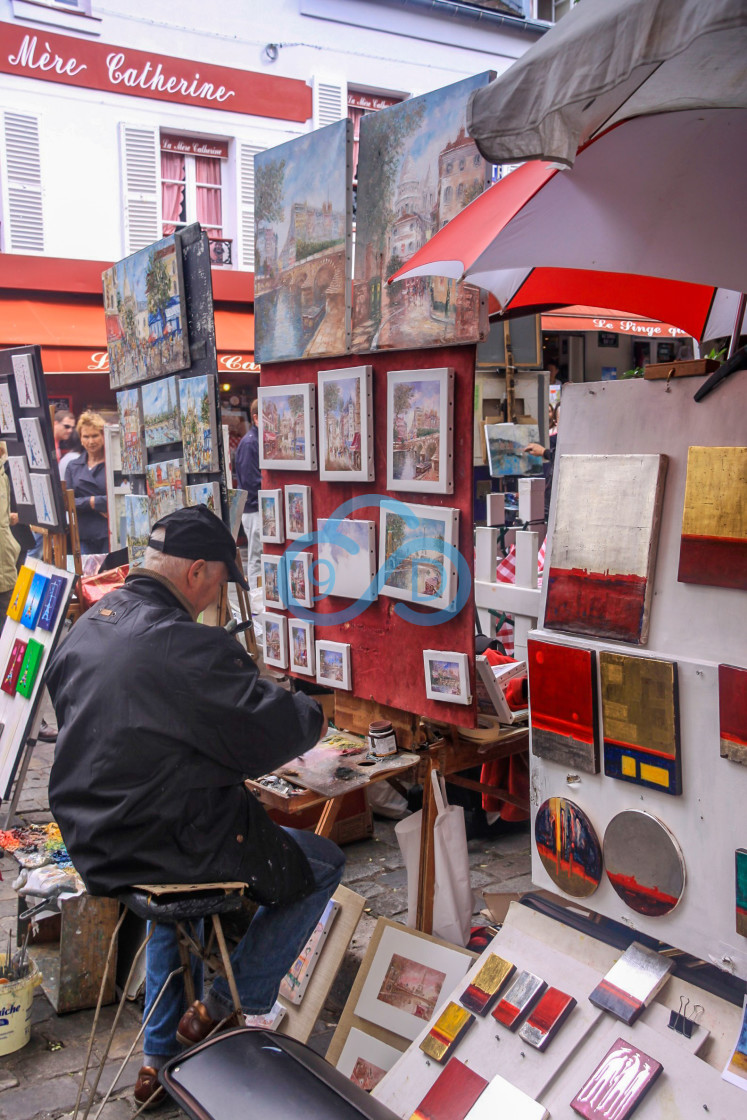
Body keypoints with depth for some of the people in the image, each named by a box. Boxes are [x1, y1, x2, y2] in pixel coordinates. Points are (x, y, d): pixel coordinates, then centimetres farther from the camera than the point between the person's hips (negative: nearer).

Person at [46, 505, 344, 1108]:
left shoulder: (86, 626, 4)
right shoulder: (185, 644, -25)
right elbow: (277, 731, -22)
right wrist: (314, 716, 0)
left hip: (92, 843, 9)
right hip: (166, 843, -8)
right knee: (322, 863, 12)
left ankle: (161, 1059, 41)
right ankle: (222, 1007, 19)